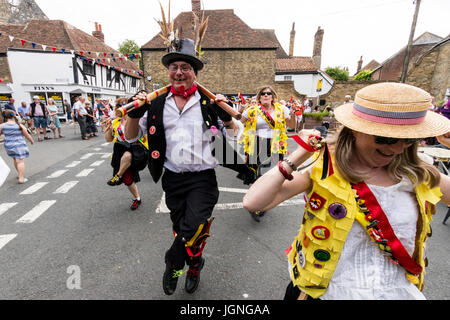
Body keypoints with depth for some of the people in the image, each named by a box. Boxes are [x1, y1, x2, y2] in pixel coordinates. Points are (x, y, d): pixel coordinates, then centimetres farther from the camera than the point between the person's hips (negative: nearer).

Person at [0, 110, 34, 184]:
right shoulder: (20, 126, -9)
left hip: (8, 146, 4)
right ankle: (21, 178, -9)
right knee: (21, 161, -4)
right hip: (19, 146, -4)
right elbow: (27, 135, -2)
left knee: (16, 160, 21)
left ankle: (20, 174, 32)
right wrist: (32, 141, 14)